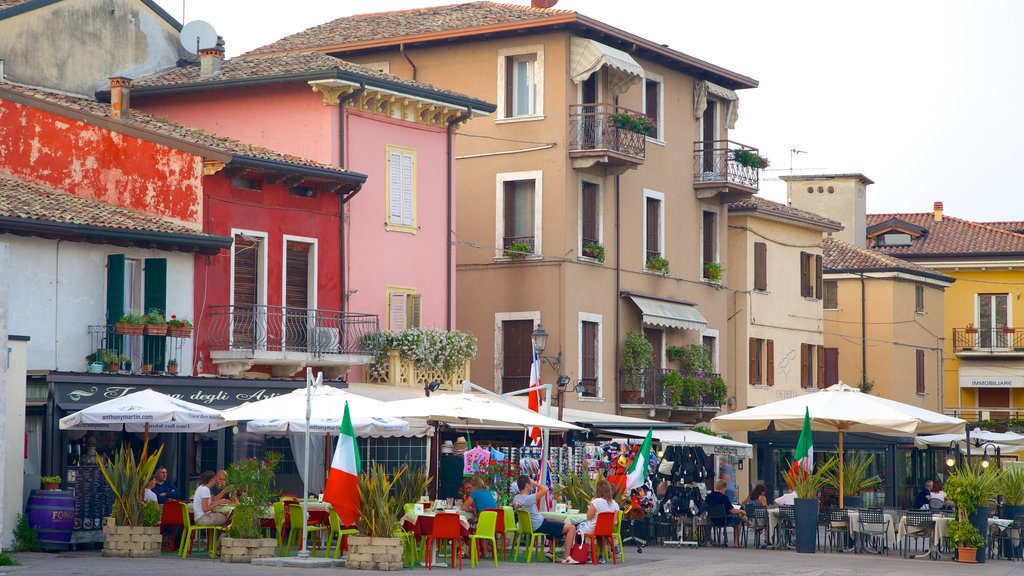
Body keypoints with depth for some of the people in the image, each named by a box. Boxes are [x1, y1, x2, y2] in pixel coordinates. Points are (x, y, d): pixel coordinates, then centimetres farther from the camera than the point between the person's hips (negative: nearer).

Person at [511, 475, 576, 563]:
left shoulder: (516, 498, 4)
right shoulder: (528, 499, -24)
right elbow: (545, 489, -26)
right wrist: (534, 483, -13)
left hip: (531, 525, 10)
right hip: (540, 525, -10)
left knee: (557, 523, 32)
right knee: (571, 528, -9)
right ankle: (567, 558, -11)